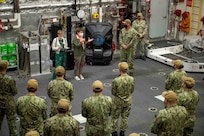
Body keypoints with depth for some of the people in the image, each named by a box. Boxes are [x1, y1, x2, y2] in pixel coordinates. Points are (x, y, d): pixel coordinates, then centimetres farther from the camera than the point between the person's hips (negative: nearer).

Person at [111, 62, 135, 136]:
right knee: (125, 117, 22)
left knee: (115, 117, 19)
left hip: (118, 101, -3)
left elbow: (113, 92, -14)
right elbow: (132, 91, -4)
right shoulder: (132, 79, -18)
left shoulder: (116, 80, -28)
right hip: (128, 101, 3)